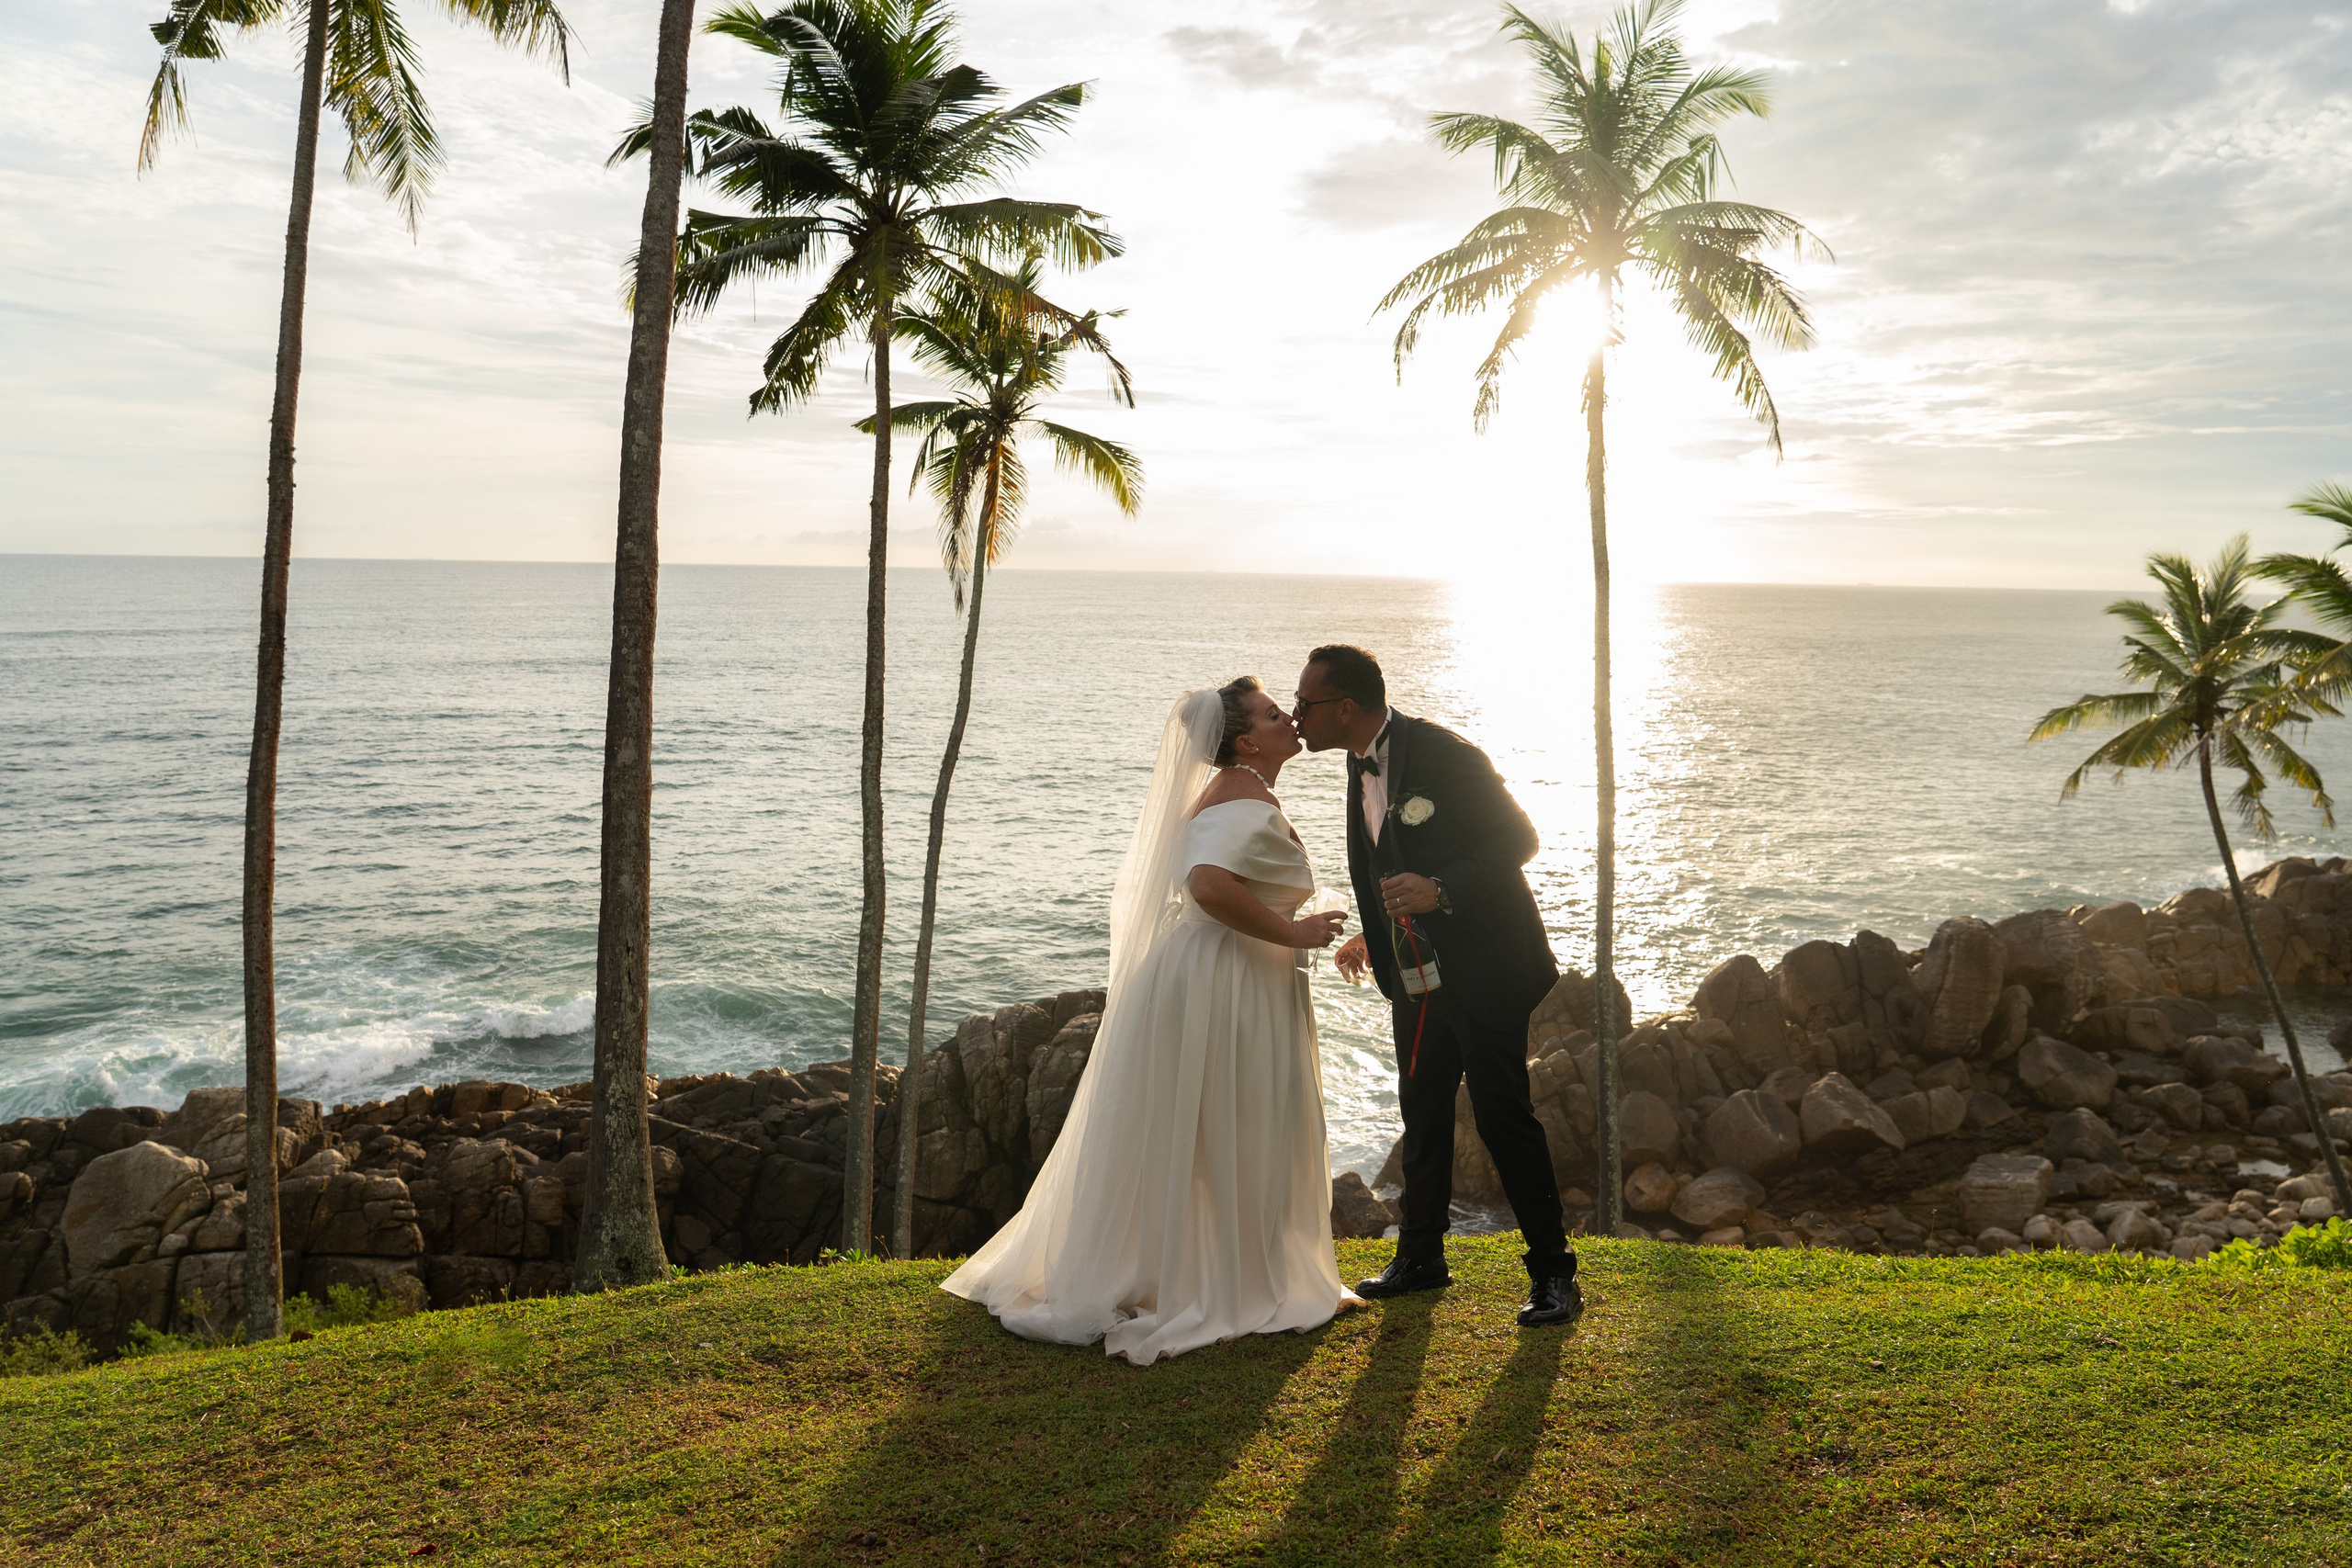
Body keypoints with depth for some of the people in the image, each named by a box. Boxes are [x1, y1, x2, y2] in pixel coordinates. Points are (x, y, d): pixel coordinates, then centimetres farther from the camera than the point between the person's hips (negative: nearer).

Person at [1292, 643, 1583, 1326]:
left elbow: (1518, 838, -18)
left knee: (1503, 1112, -5)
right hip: (1416, 974, 8)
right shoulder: (1361, 763, 7)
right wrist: (1376, 936, 22)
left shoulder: (1441, 753, -19)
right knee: (1422, 1113, 15)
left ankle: (1553, 1274, 8)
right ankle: (1420, 1257, 29)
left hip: (1482, 967, -8)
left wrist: (1441, 891, -29)